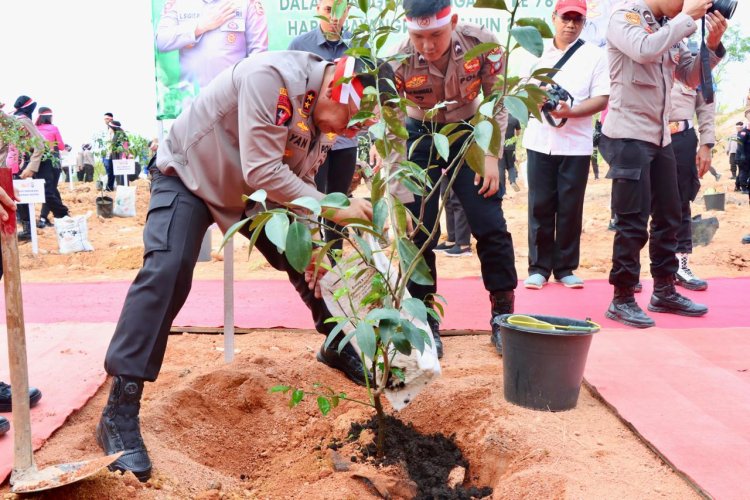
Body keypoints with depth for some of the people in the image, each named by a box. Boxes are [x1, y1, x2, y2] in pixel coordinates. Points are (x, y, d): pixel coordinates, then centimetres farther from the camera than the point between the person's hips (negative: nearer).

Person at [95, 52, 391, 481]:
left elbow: (301, 181, 0)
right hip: (189, 176, -8)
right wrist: (333, 209, -33)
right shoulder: (272, 76, -35)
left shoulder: (326, 112, -8)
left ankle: (339, 347, 29)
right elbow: (262, 171, -37)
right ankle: (120, 413, -20)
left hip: (254, 190, 8)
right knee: (168, 272, -25)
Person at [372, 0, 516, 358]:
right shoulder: (397, 62, -26)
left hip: (469, 133, 1)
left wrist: (491, 156, -13)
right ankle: (426, 321, 10)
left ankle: (503, 317, 9)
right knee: (419, 231, -4)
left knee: (491, 225, -5)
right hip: (421, 137, 0)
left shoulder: (483, 44, -23)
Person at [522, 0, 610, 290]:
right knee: (539, 206, 3)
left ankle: (565, 268, 13)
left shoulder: (594, 55, 2)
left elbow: (602, 99, -5)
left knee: (570, 208, 3)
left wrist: (570, 111, -20)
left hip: (576, 144, -2)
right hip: (539, 141, 2)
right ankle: (538, 267, 11)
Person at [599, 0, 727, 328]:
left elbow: (692, 77, 14)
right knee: (633, 223, -6)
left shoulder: (670, 28, 13)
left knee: (668, 216, 13)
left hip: (660, 137, 8)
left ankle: (664, 291, 25)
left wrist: (712, 44, -2)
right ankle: (622, 299, 5)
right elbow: (645, 51, -27)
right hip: (628, 137, -8)